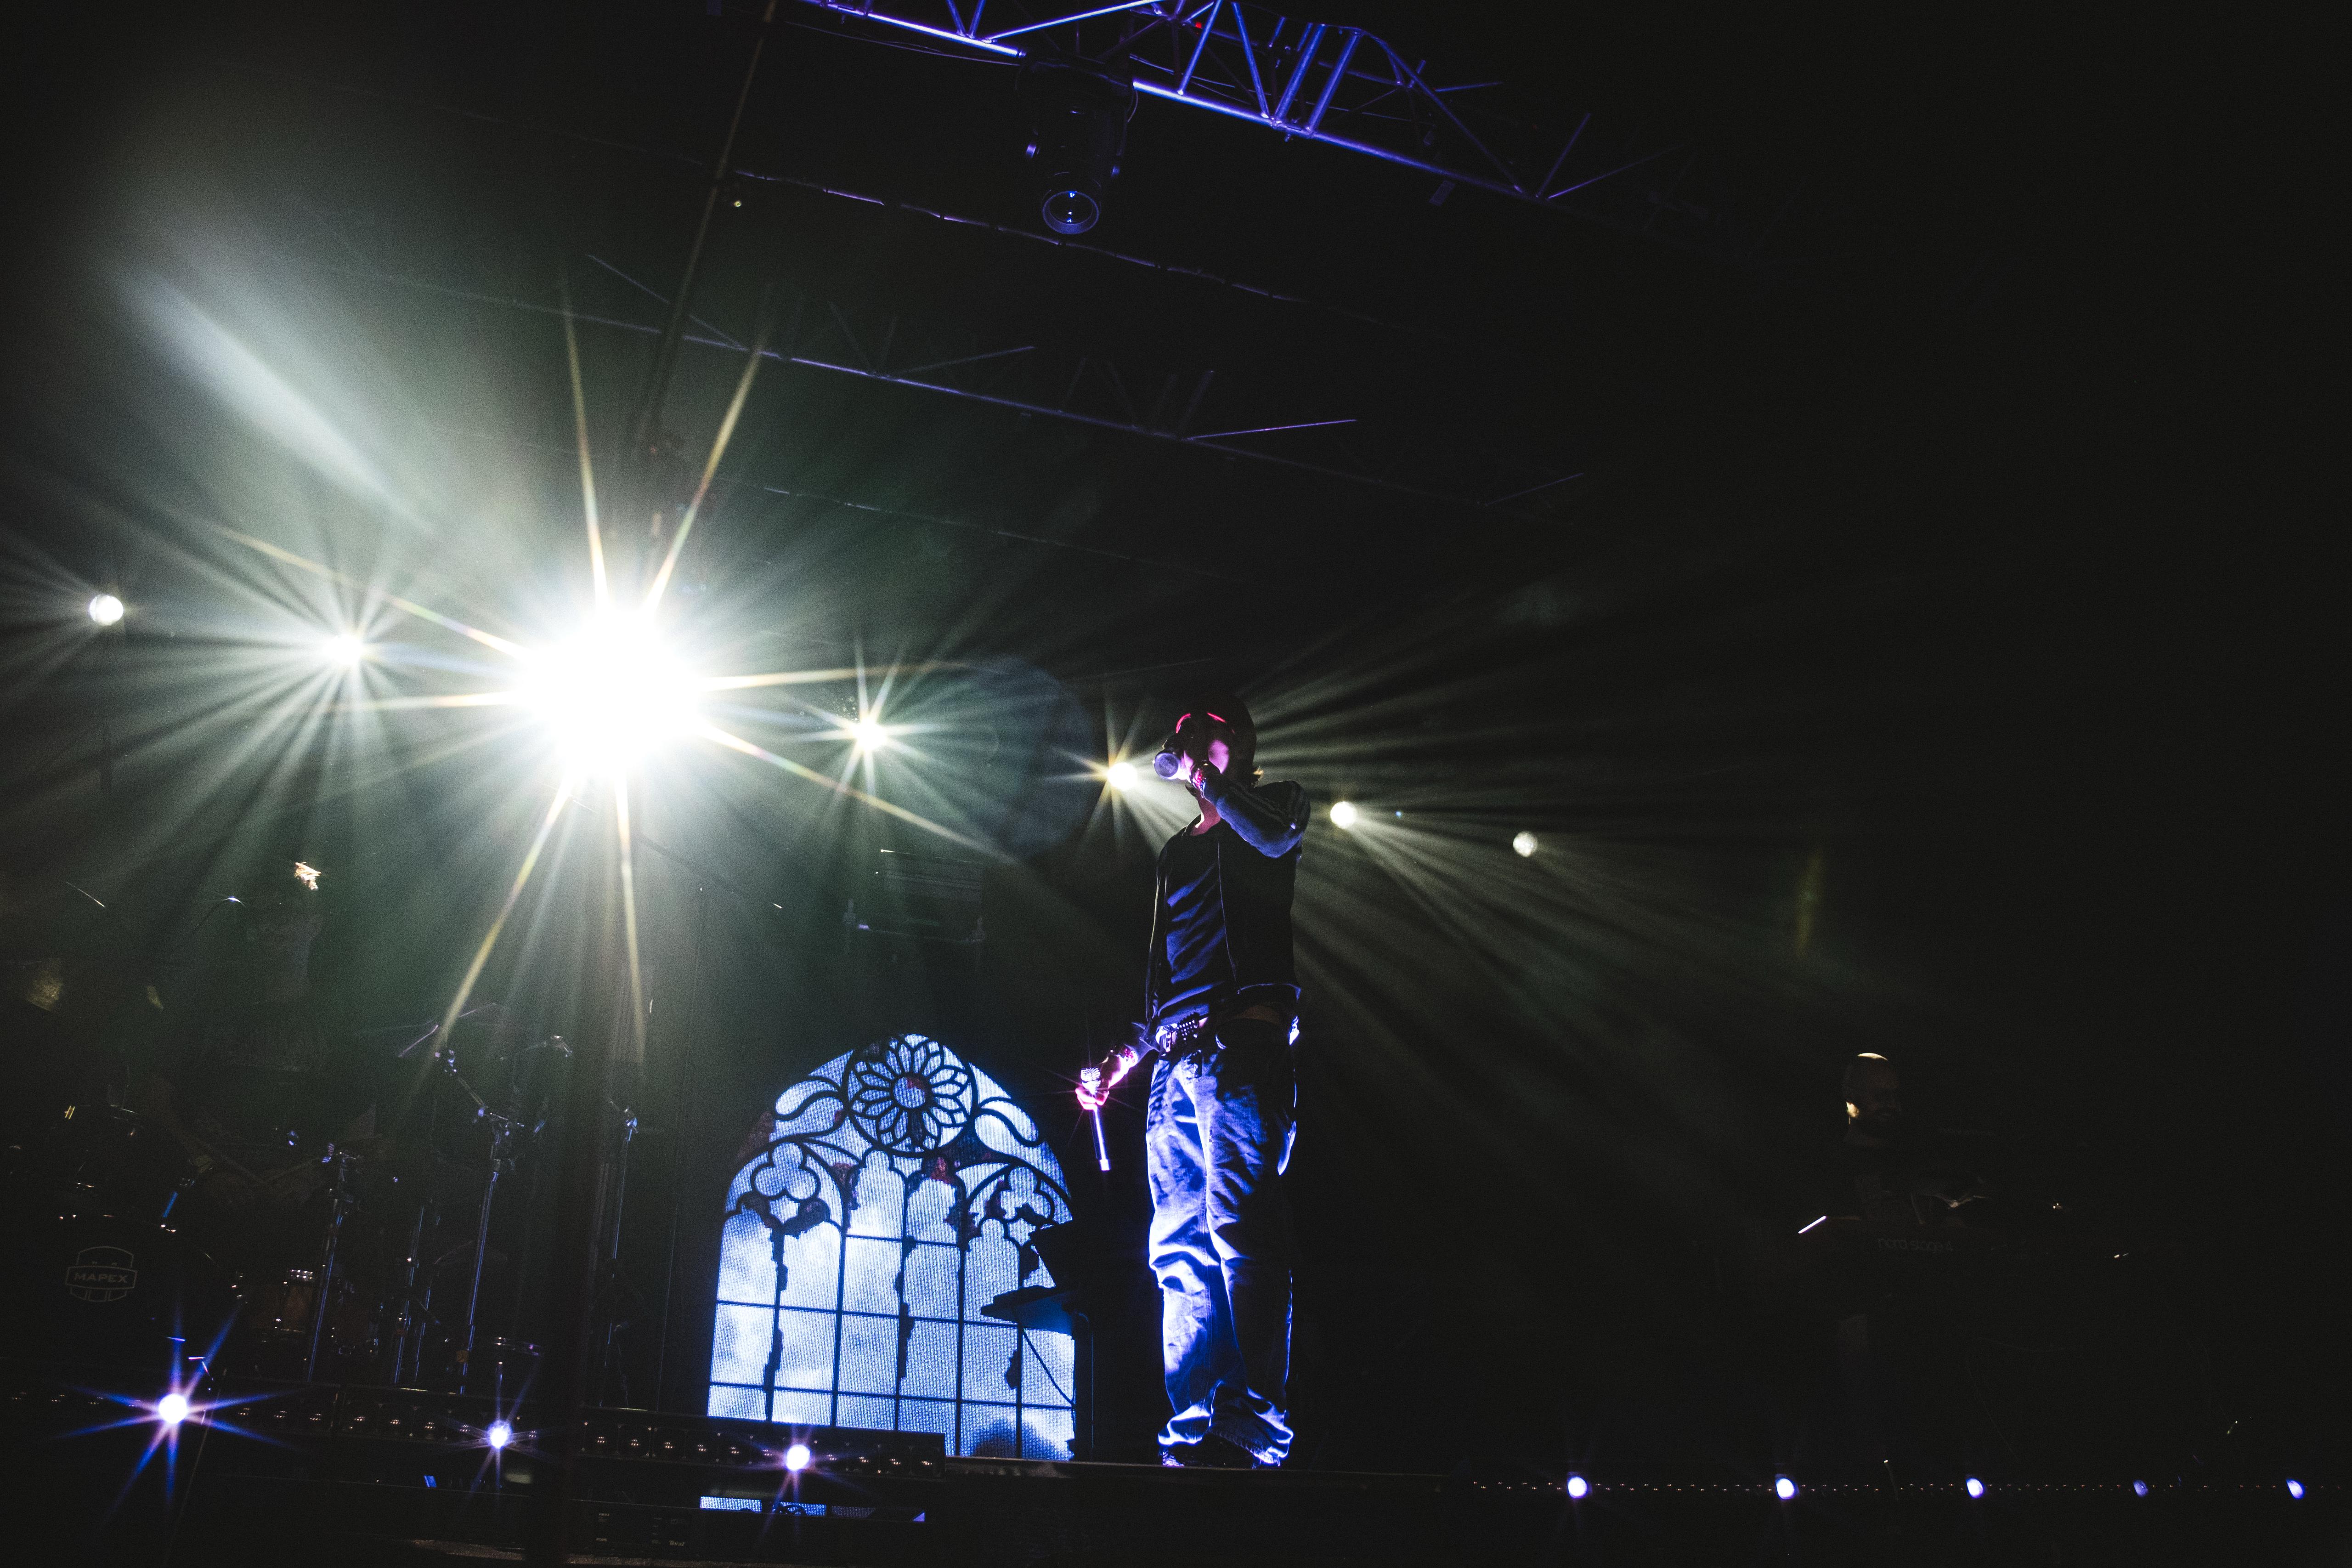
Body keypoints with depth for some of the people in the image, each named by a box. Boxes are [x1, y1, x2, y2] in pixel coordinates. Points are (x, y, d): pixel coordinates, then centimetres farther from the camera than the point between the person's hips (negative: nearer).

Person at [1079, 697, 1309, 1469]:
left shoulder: (1273, 803, 13)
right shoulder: (1178, 851, 30)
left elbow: (1275, 839, -14)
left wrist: (1208, 779, -2)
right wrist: (1124, 1058, 21)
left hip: (1240, 1044, -7)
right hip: (1175, 1060, 7)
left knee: (1239, 1230, -18)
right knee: (1180, 1250, 0)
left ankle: (1251, 1429, -21)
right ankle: (1192, 1433, -1)